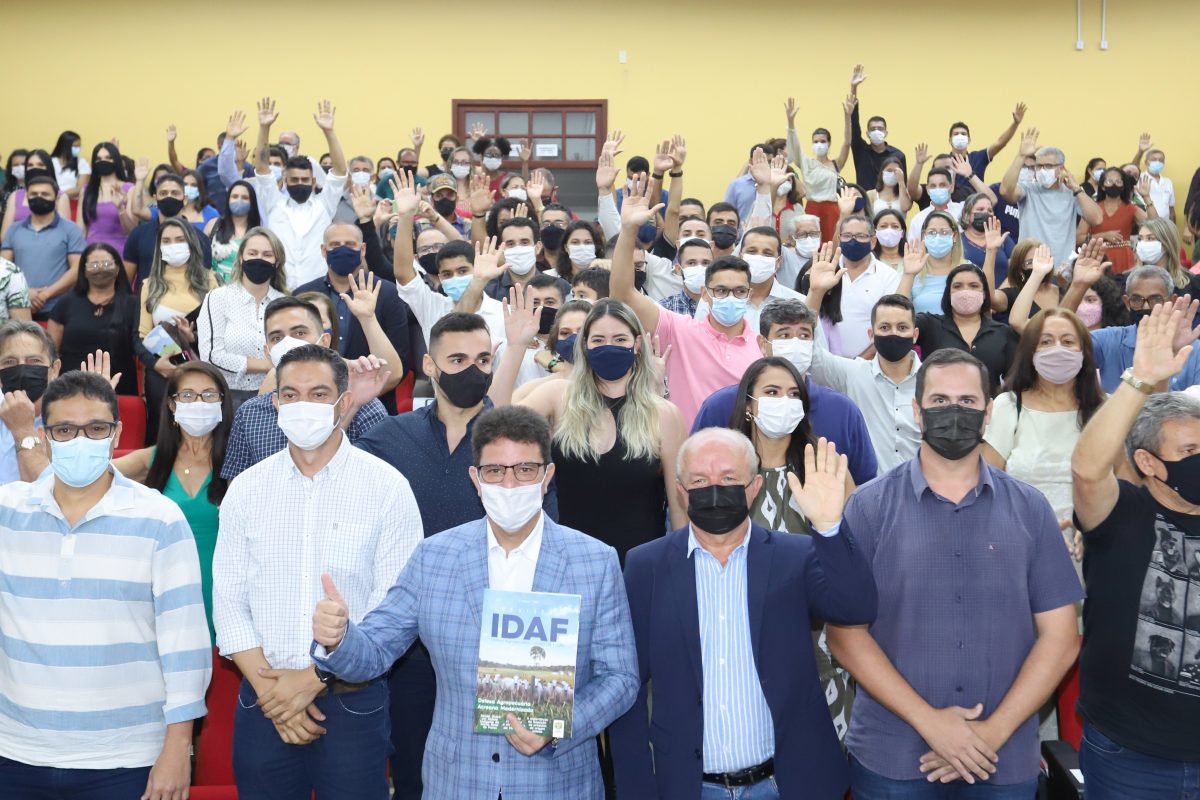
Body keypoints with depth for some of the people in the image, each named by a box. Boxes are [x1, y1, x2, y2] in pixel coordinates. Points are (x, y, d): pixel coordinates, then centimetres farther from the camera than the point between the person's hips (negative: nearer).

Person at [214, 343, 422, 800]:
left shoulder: (388, 488, -6)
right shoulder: (246, 489, 4)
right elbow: (228, 599, 3)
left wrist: (314, 677, -12)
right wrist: (269, 689, -7)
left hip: (352, 704, -2)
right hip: (262, 705, 3)